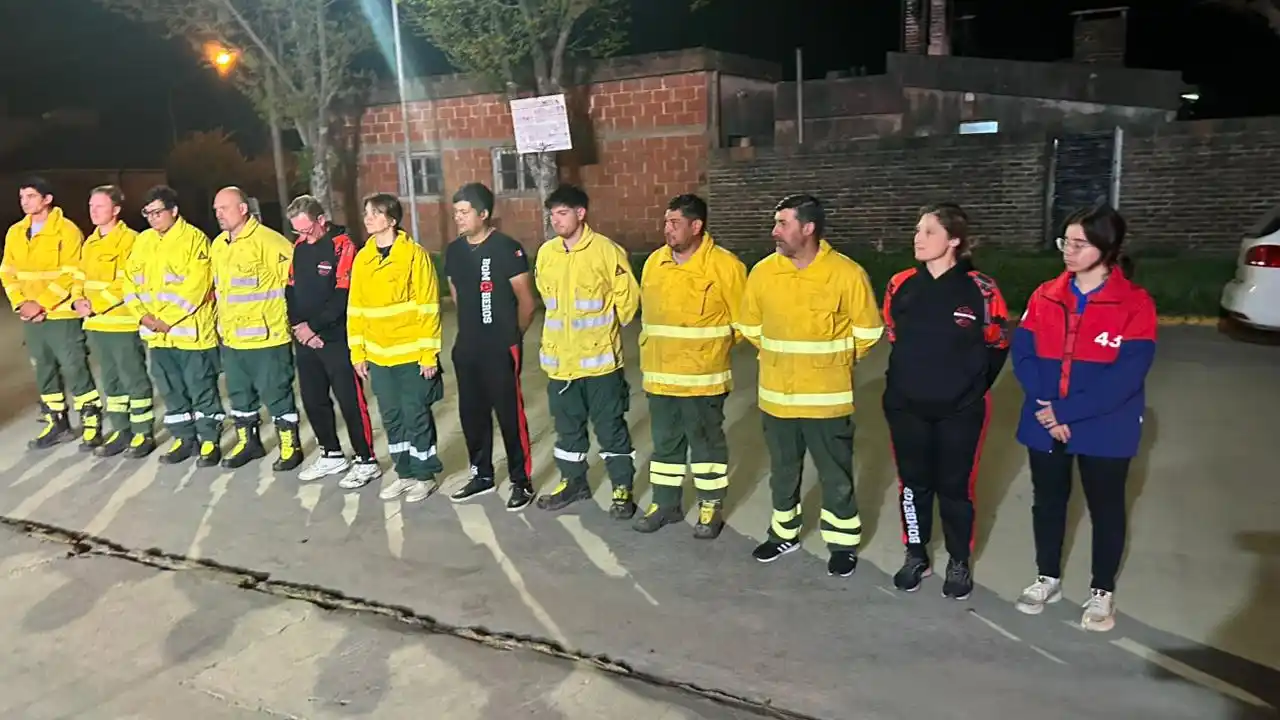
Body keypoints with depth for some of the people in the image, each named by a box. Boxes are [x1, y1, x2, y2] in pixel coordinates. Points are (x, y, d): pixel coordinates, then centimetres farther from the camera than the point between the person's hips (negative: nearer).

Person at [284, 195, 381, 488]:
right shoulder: (298, 247, 9)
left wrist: (313, 326, -14)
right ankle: (332, 455, 30)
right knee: (313, 400, 15)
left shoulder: (343, 247, -12)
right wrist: (298, 326, -3)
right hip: (305, 341, 7)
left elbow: (343, 297, -18)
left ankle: (366, 461, 9)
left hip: (337, 340, -7)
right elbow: (290, 290, 12)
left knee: (351, 402, -2)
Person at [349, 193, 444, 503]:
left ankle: (424, 475, 19)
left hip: (412, 354, -5)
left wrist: (429, 353, -13)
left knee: (416, 415, 4)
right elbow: (355, 309, 10)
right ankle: (405, 473, 28)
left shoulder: (414, 255, -11)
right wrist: (358, 353, 7)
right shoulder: (362, 258, 6)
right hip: (378, 356, 5)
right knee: (392, 417, 13)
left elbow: (429, 308, -12)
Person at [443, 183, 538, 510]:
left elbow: (526, 301, -9)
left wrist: (511, 336, 3)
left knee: (510, 415, 0)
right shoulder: (454, 250, 7)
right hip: (466, 348, 7)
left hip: (501, 349, -6)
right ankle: (482, 475, 30)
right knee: (472, 413, 14)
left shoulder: (507, 249, -13)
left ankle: (521, 482, 12)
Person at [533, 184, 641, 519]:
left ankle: (622, 489, 17)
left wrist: (605, 329, 2)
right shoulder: (546, 253, 4)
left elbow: (628, 296, -7)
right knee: (567, 426, 17)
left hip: (599, 358, -5)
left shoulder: (606, 250, -13)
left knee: (610, 426, 4)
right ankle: (573, 482, 33)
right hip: (560, 360, 5)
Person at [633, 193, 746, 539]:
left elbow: (742, 320, -5)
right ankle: (665, 503, 29)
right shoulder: (654, 262, 5)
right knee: (665, 442, 15)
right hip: (660, 374, 5)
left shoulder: (724, 265, -13)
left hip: (703, 376, -5)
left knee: (706, 442, 8)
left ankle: (711, 508, 23)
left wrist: (710, 347, 0)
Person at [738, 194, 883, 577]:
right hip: (776, 395, 4)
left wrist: (833, 360, 3)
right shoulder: (763, 272, -3)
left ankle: (844, 543, 27)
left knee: (835, 475, 9)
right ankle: (784, 534, 37)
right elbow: (750, 326, 12)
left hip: (827, 397, -3)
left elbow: (868, 331, -2)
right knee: (782, 471, 18)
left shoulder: (847, 273, -13)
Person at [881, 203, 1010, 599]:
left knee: (955, 486, 10)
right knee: (913, 483, 13)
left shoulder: (980, 289, -12)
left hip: (960, 410, -2)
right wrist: (912, 378, 12)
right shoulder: (901, 285, -3)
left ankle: (959, 562, 30)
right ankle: (916, 555, 32)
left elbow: (998, 345, 0)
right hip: (906, 406, 3)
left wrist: (974, 386, 4)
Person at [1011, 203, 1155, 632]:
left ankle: (1102, 592, 31)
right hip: (1045, 425, 4)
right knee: (1047, 502, 16)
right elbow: (1023, 354, -3)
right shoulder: (1045, 296, 1)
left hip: (1105, 429, -3)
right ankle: (1048, 579, 36)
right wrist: (1045, 407, -17)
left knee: (1105, 508, 12)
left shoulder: (1135, 303, -12)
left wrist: (1066, 412, -22)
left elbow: (1126, 375, -18)